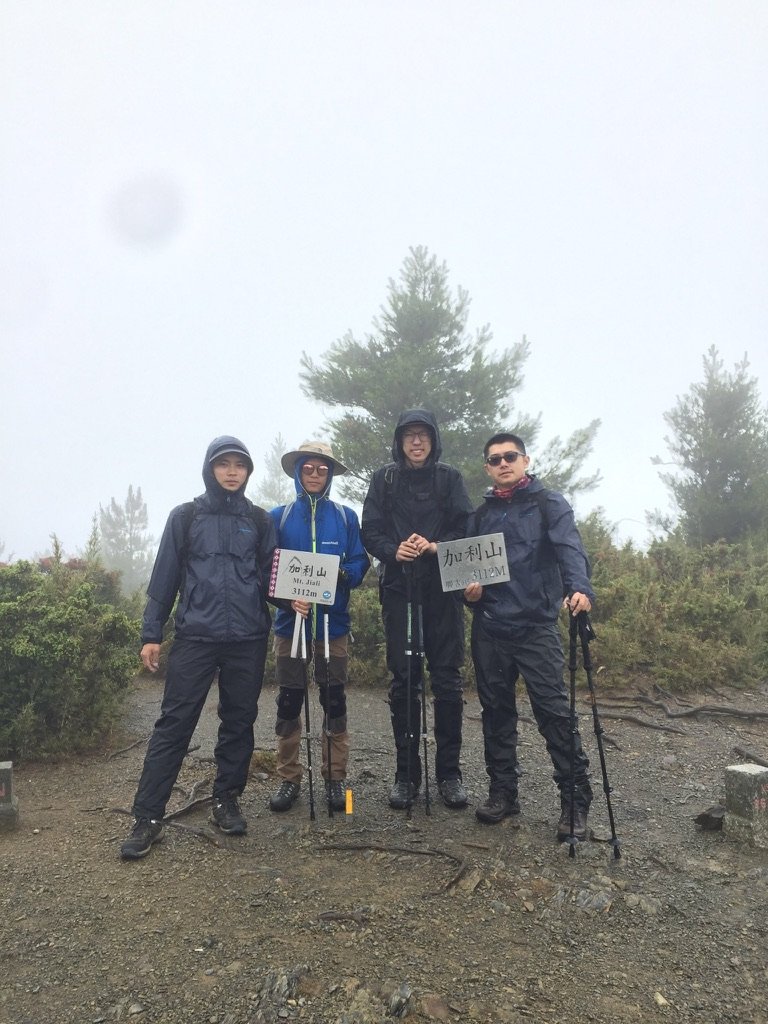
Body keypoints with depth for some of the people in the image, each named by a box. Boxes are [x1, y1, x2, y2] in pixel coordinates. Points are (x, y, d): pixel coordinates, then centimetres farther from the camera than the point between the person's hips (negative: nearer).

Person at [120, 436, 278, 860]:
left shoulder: (260, 521, 8)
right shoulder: (185, 517, 4)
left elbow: (271, 577, 10)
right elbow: (165, 577, 3)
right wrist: (151, 634, 0)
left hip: (248, 640, 2)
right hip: (195, 636, -2)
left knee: (239, 722, 10)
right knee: (173, 723, -1)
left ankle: (227, 801, 26)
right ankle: (148, 817, 8)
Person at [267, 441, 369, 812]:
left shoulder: (345, 517, 5)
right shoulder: (278, 517, 4)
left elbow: (359, 563, 3)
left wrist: (341, 575, -20)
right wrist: (290, 598, -17)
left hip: (333, 623, 0)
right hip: (290, 621, 0)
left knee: (334, 701, 6)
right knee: (288, 702, 6)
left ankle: (335, 777, 18)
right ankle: (288, 778, 19)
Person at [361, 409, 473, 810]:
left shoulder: (449, 478, 8)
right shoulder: (383, 479, 10)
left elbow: (465, 529, 0)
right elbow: (370, 531, 2)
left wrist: (435, 546, -19)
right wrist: (394, 551, -18)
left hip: (443, 588, 0)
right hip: (399, 589, 1)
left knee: (447, 680, 1)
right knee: (403, 681, 4)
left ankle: (449, 772, 13)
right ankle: (406, 773, 15)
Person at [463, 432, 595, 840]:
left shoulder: (549, 504, 2)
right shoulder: (480, 515, 15)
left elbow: (569, 547, -14)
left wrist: (579, 588, -32)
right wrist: (469, 588, -3)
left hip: (536, 626, -4)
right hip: (488, 629, 5)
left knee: (555, 711, -5)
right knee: (496, 712, 11)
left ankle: (575, 800, 7)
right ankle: (503, 791, 25)